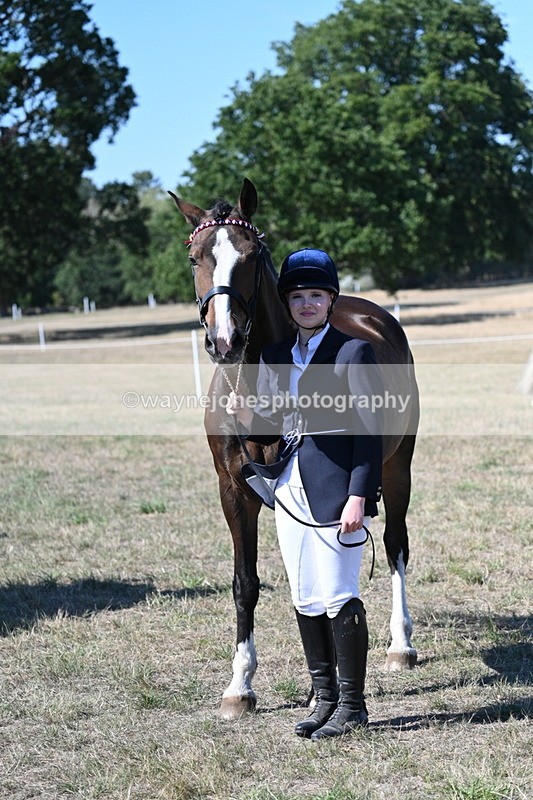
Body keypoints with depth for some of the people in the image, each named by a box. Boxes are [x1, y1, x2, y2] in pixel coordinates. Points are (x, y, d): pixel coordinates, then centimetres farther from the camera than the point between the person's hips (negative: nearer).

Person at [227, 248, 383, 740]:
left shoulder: (353, 351, -7)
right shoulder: (274, 357, 12)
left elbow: (369, 430, -10)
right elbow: (269, 431, 15)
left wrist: (358, 496, -17)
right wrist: (245, 414, -7)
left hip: (337, 489, -7)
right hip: (292, 489, 7)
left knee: (339, 597, -4)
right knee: (305, 601, 11)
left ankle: (352, 705, 7)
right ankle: (324, 698, 21)